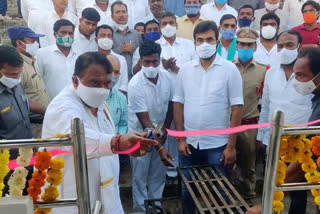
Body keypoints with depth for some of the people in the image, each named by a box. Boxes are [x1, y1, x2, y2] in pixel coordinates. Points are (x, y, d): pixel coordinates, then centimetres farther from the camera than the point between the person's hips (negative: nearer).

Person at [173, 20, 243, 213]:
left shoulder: (230, 69, -7)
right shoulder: (185, 69, 2)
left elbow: (237, 109, -8)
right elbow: (178, 104, 5)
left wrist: (231, 146, -10)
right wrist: (180, 139, 0)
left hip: (217, 145, -3)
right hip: (189, 143, 3)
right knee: (187, 191, 17)